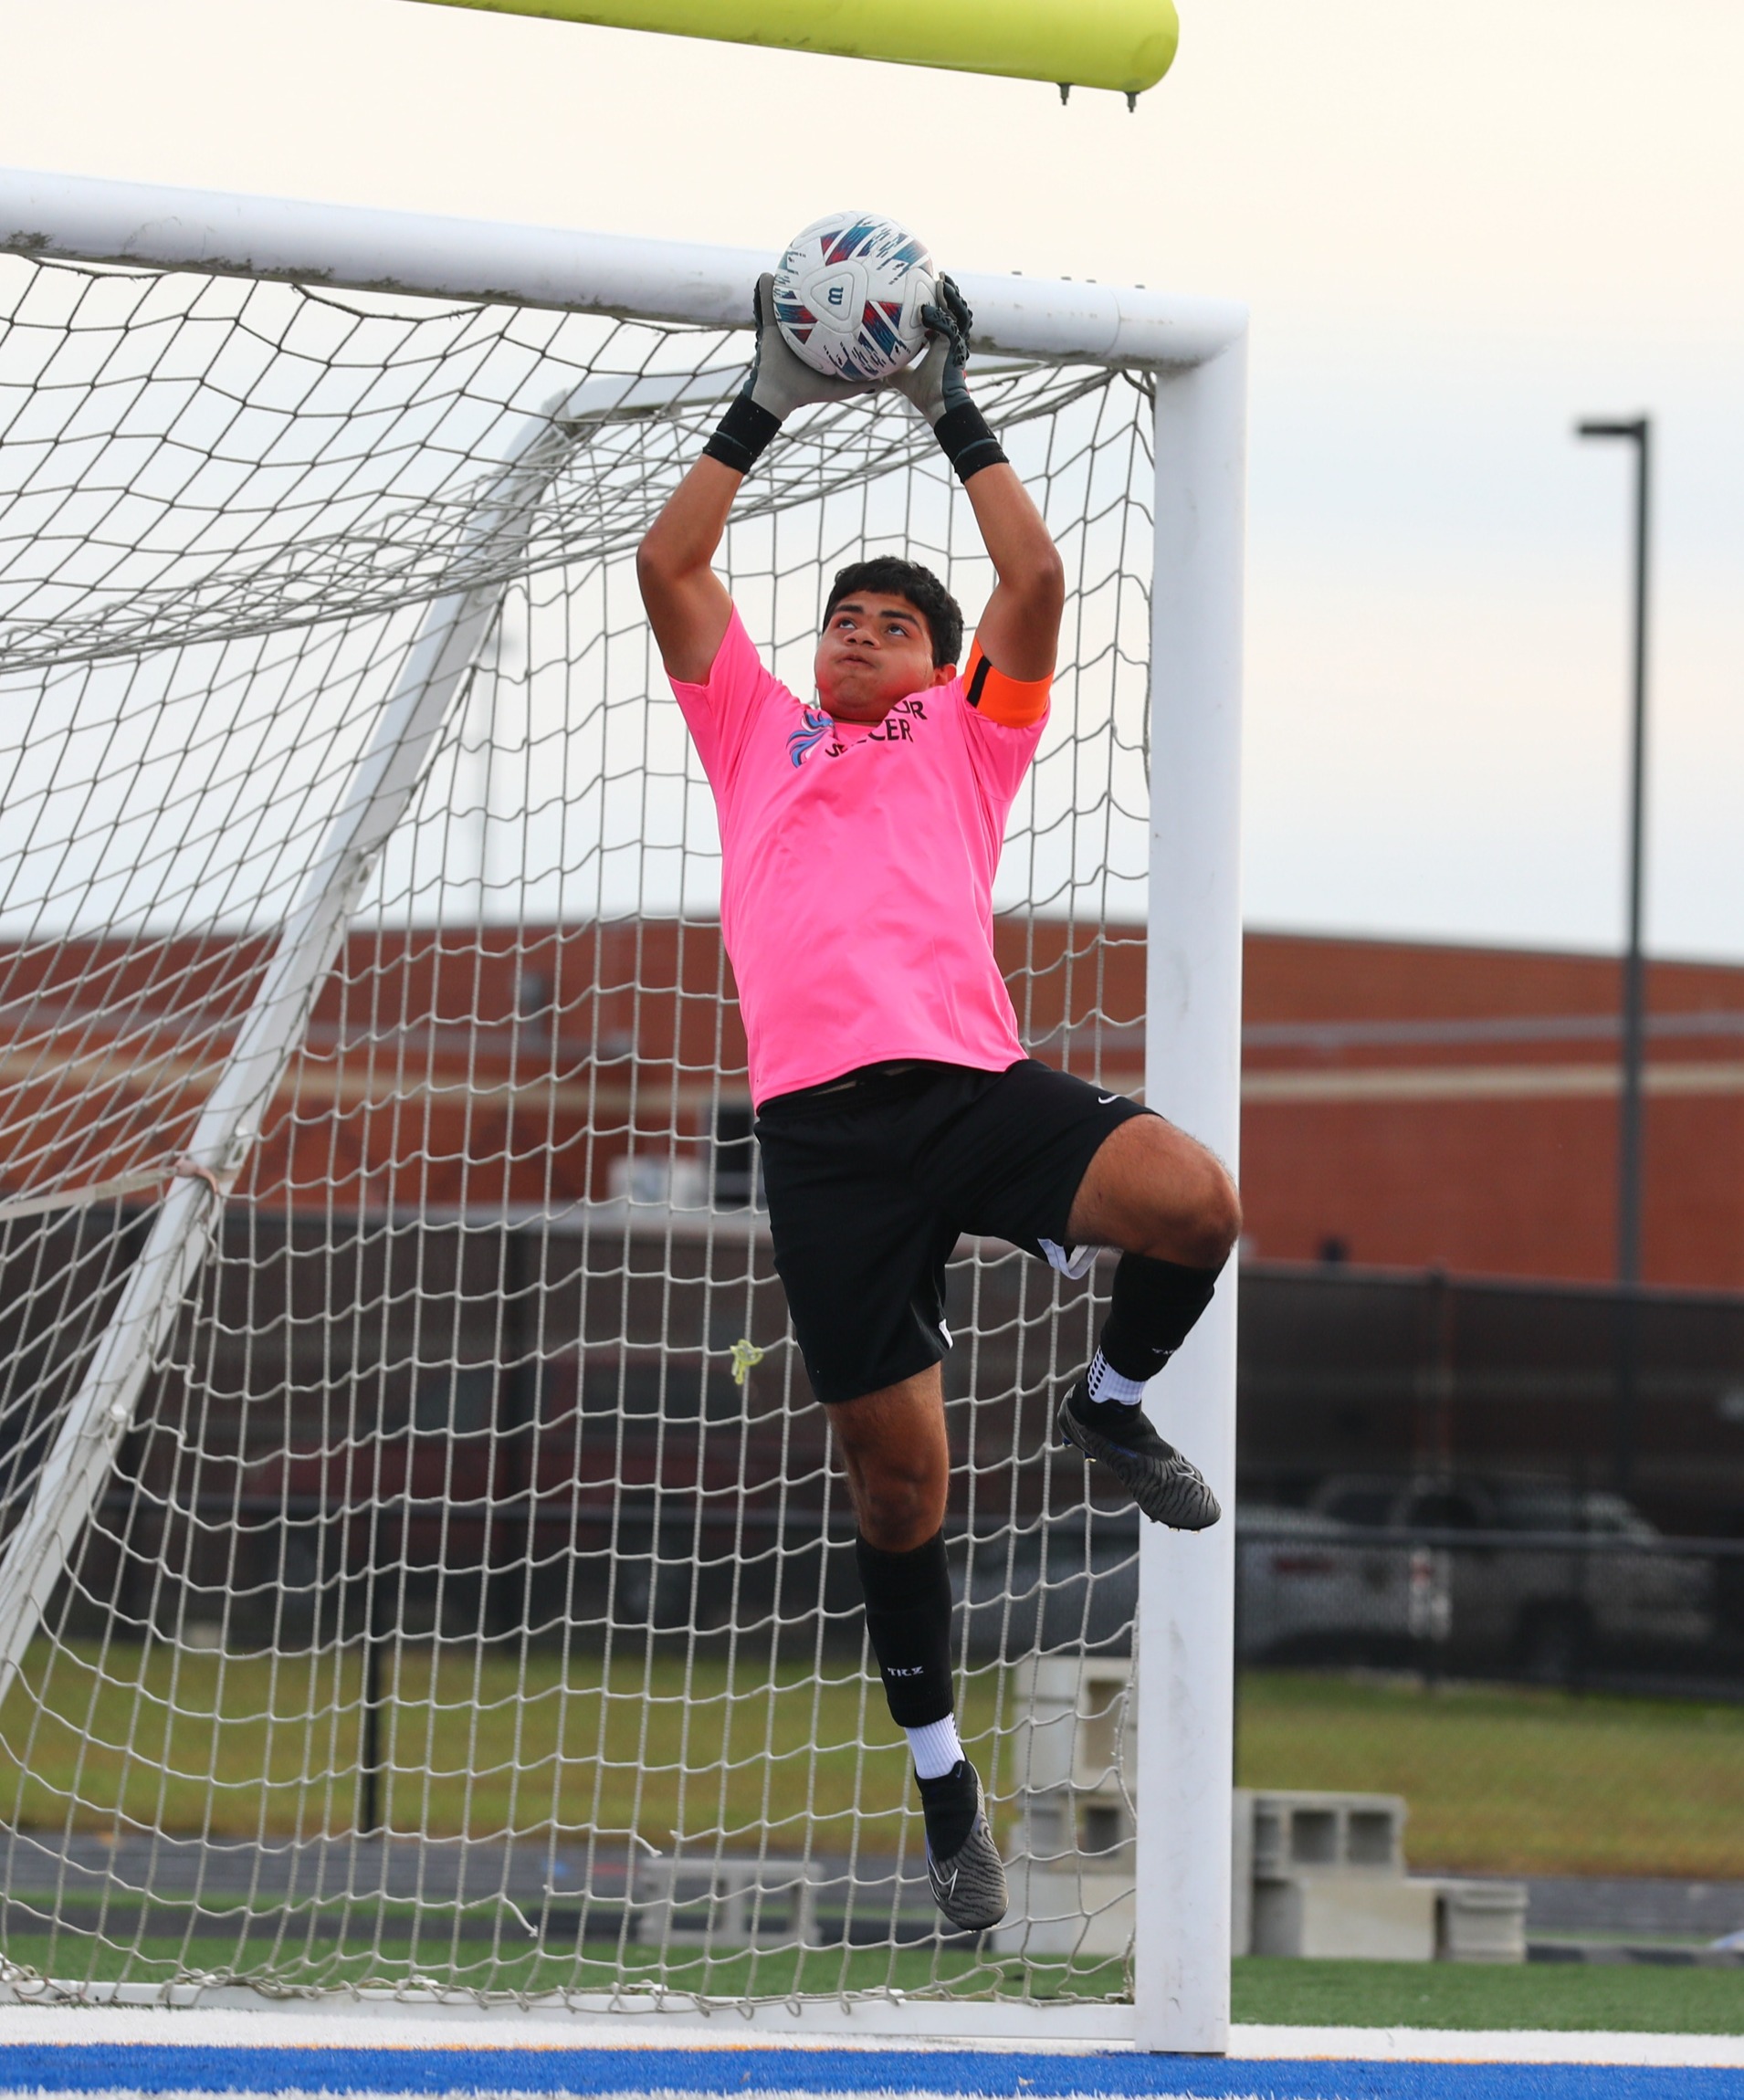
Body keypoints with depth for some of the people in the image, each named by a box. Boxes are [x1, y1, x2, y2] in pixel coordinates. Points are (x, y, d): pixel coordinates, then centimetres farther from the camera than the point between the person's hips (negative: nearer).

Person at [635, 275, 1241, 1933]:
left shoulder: (965, 738, 23)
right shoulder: (758, 737, 26)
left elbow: (1034, 582, 13)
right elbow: (669, 567, 22)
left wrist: (955, 415, 18)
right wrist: (763, 409, 22)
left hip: (975, 1082, 0)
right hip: (824, 1114, 0)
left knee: (1193, 1200, -28)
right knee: (896, 1471, -2)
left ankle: (1111, 1403, 5)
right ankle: (944, 1793, 9)